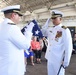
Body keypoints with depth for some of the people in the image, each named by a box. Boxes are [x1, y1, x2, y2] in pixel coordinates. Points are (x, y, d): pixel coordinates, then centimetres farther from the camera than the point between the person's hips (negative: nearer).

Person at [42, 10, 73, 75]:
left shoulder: (65, 30, -12)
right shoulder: (50, 29, 6)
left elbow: (68, 47, -14)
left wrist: (66, 62, -14)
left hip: (59, 61, -6)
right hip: (50, 59, 6)